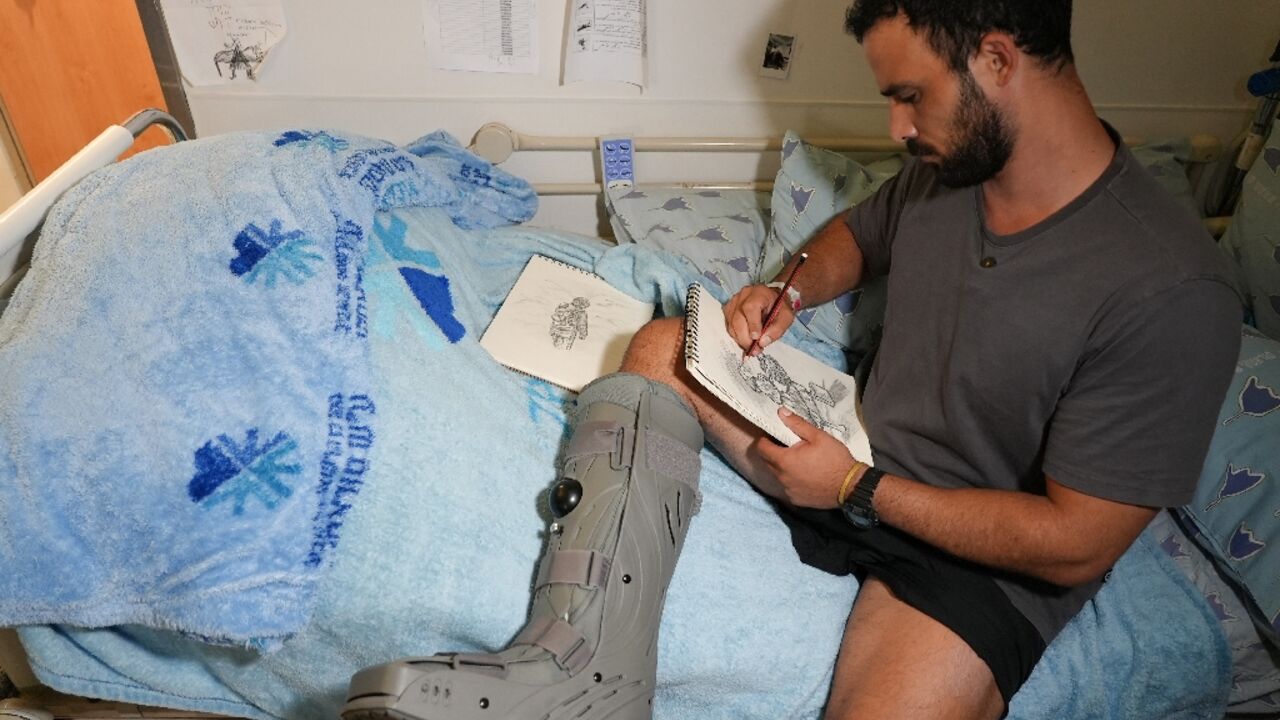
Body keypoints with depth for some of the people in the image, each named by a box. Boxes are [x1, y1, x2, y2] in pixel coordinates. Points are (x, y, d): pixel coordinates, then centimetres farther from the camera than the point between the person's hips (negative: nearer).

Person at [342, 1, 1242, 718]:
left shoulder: (1171, 294, -23)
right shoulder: (946, 167, -4)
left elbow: (1076, 542, -20)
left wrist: (861, 489, -18)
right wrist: (790, 288, -4)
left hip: (987, 560, -6)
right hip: (859, 453, 7)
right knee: (663, 344, -7)